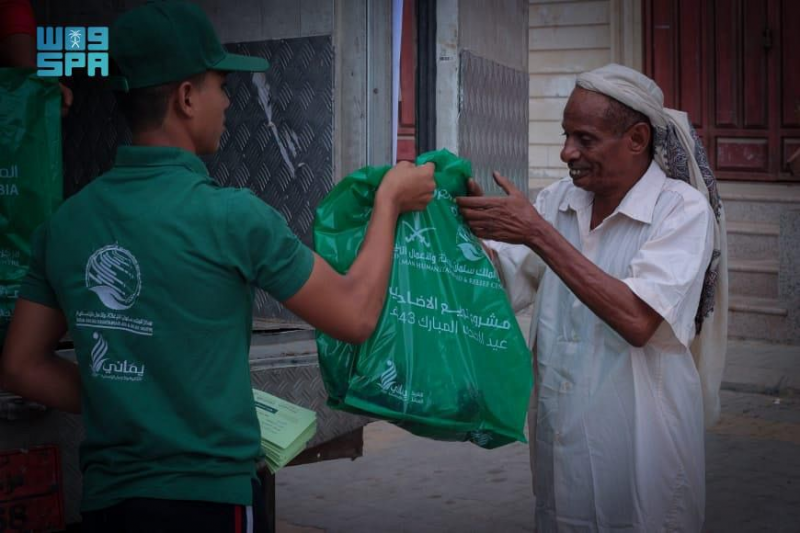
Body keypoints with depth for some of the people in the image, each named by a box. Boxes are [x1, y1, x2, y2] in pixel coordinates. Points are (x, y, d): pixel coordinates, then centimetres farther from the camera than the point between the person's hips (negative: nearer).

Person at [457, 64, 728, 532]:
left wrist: (537, 233, -25)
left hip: (638, 450, -5)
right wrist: (473, 223, -14)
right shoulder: (560, 199, 5)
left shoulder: (682, 209, -13)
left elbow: (637, 320, -25)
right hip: (559, 440, 5)